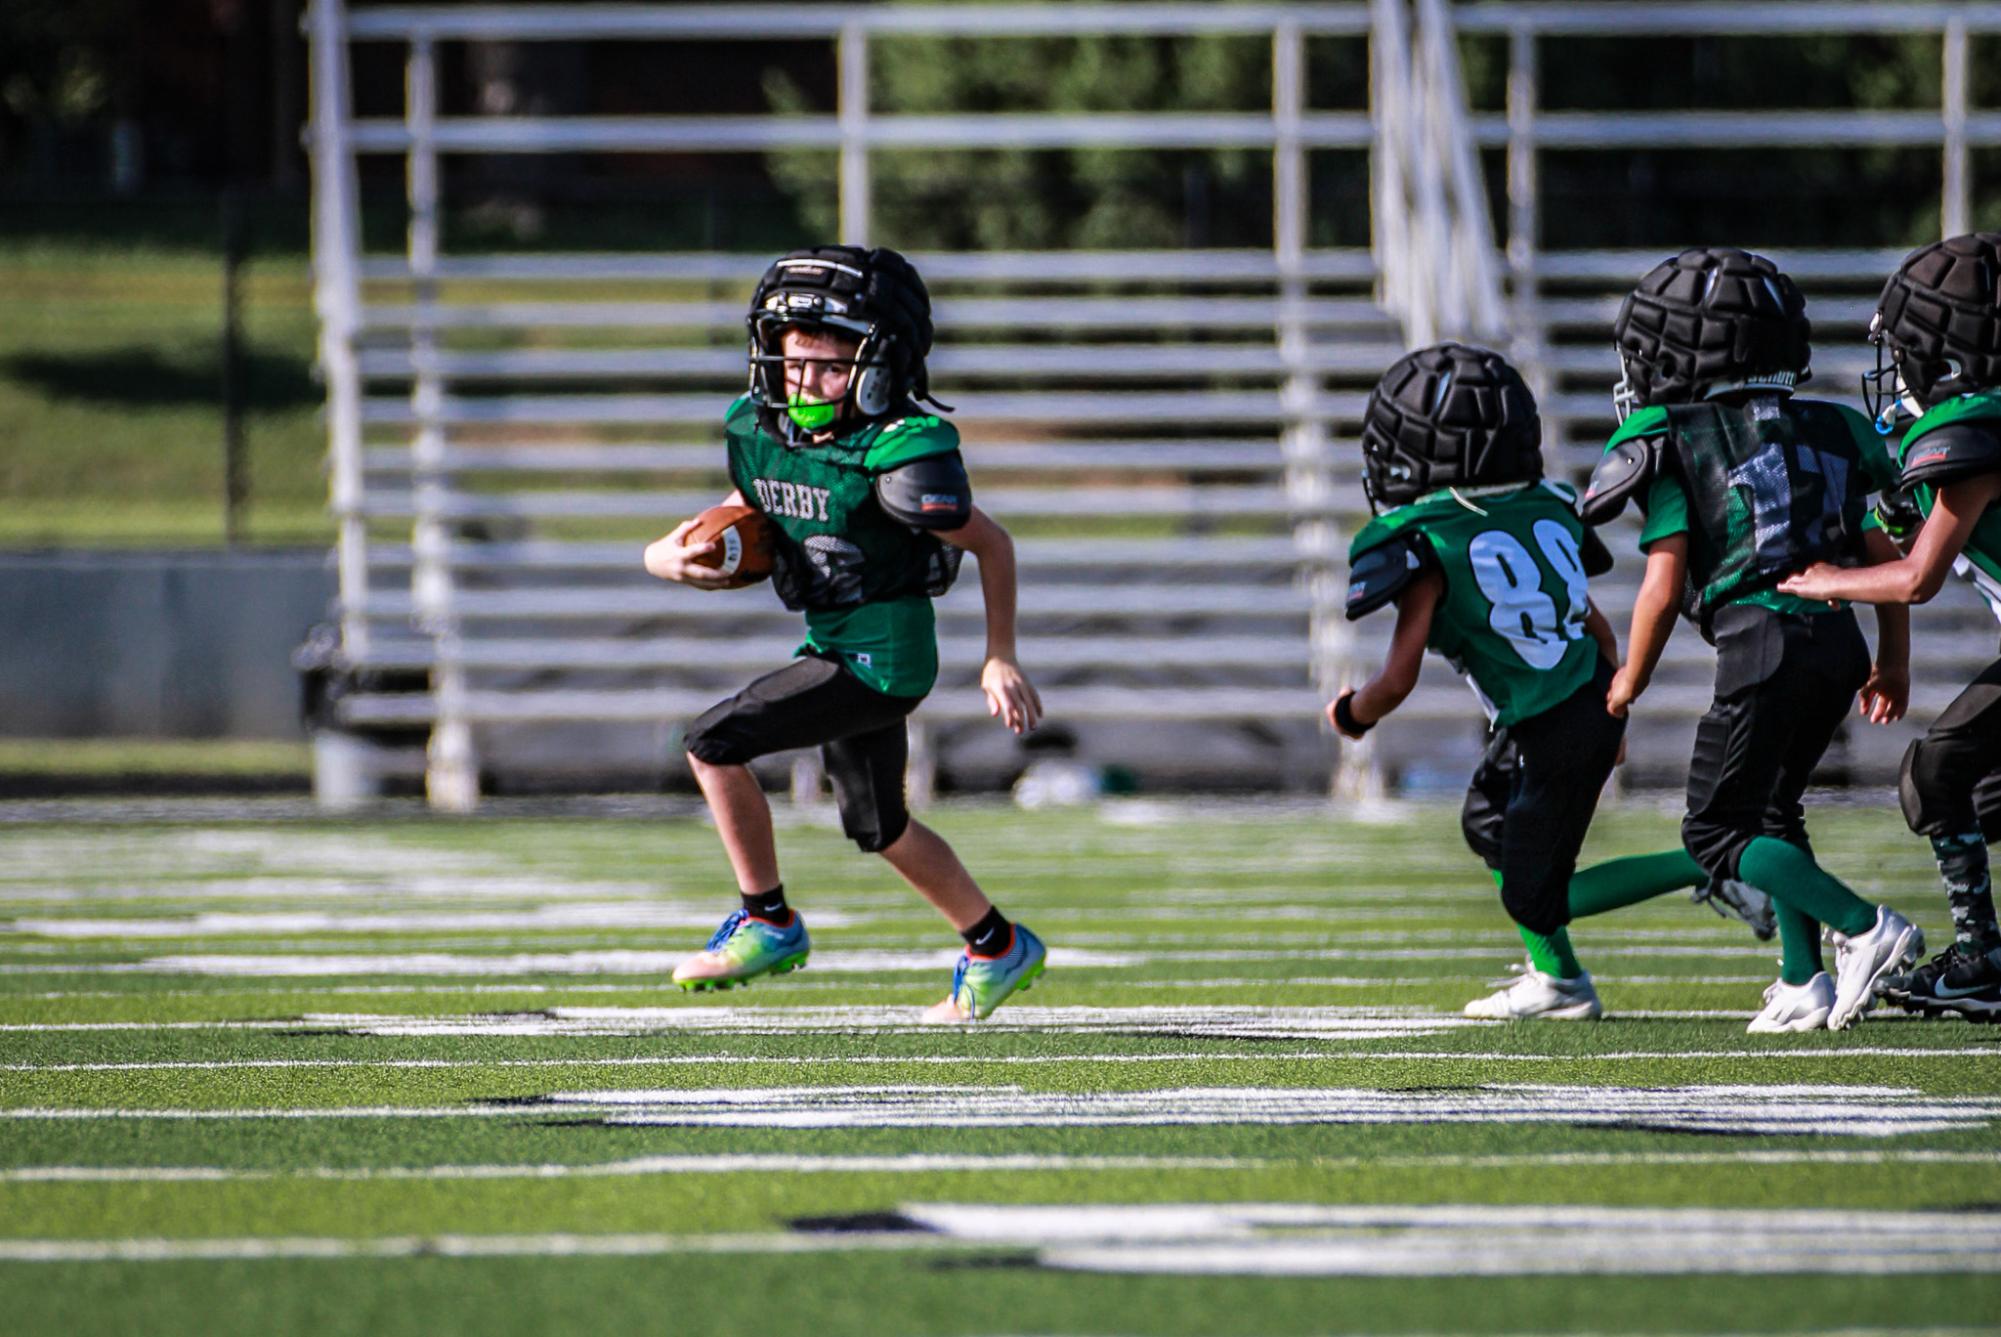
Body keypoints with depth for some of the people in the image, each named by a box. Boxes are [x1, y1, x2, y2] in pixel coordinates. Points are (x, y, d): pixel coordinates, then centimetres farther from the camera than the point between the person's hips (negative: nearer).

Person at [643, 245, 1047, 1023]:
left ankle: (768, 923, -2)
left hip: (883, 657, -9)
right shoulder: (761, 432, 0)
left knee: (716, 742, -16)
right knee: (877, 828, 20)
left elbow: (993, 546, -11)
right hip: (834, 647, 9)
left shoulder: (900, 457, -21)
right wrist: (673, 557, -3)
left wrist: (1000, 661, -7)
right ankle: (998, 949, 38)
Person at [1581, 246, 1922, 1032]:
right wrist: (1894, 664, 27)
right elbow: (1889, 559, 17)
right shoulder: (1828, 434, 17)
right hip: (1839, 638, 7)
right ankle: (1805, 984, 14)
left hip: (1763, 639, -7)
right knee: (1772, 806, 23)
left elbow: (1665, 587, -4)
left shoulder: (1673, 448, 0)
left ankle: (1865, 928, -15)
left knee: (1718, 832, 1)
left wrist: (1630, 679, 11)